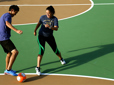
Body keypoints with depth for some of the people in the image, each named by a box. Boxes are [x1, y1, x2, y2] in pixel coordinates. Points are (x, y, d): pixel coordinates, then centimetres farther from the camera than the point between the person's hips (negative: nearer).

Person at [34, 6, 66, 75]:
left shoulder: (55, 19, -12)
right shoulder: (43, 17, -8)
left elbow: (56, 28, -26)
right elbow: (39, 23, 12)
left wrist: (49, 27, -43)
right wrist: (35, 30, 3)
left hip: (50, 36, 1)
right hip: (41, 36, -1)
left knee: (55, 50, 10)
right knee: (42, 50, -19)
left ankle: (61, 59, 46)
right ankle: (38, 68, -18)